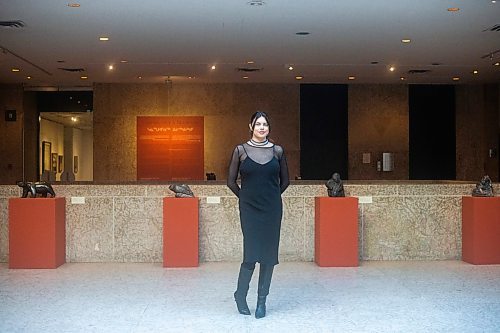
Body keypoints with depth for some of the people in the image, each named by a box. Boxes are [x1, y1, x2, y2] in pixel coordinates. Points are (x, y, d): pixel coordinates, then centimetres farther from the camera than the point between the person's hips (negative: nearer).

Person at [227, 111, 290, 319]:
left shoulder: (277, 151, 5)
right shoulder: (240, 150, 0)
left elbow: (285, 180, 15)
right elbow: (231, 181, 6)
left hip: (272, 209, 2)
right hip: (249, 209, -2)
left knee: (269, 255, 3)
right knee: (251, 254, -6)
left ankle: (262, 300, 16)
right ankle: (240, 294, 17)